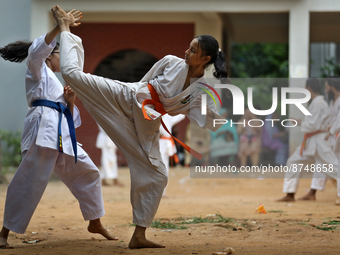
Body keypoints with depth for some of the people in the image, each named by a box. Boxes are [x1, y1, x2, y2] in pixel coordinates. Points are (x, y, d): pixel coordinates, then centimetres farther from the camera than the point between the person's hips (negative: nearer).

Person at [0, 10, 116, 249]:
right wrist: (60, 26, -19)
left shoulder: (56, 83, 33)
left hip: (62, 135, 9)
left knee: (88, 173, 13)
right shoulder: (37, 71, 11)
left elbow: (70, 118, 28)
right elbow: (37, 50, -14)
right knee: (30, 180, -16)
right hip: (43, 129, -9)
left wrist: (70, 102, 8)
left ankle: (95, 224, 26)